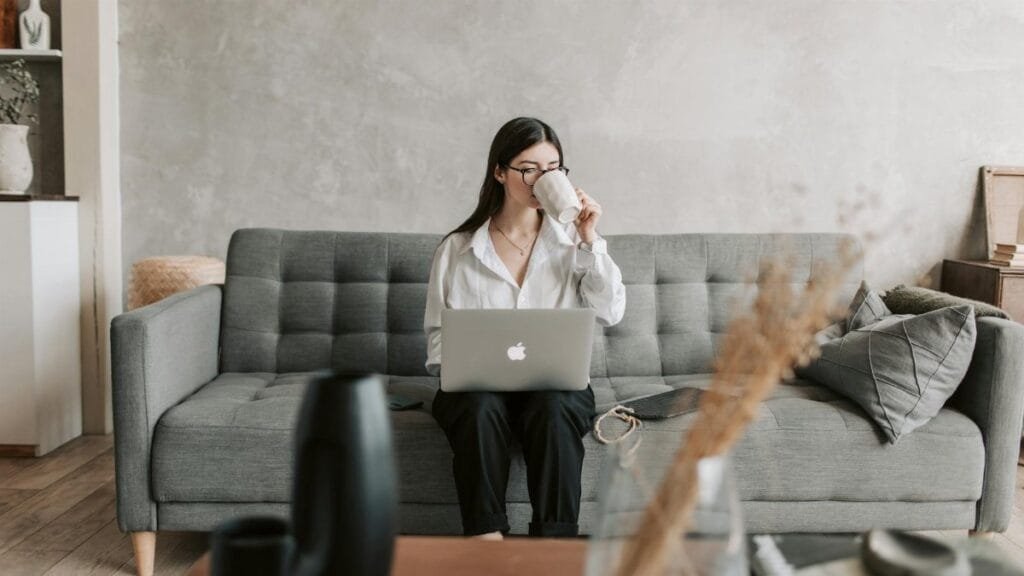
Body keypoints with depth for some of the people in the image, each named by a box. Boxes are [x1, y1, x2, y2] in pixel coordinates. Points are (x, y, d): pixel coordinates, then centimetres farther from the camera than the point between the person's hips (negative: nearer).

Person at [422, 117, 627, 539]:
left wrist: (589, 241, -7)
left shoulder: (571, 243, 10)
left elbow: (611, 313, -2)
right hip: (479, 384, 0)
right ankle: (486, 538, -29)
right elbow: (438, 333, 10)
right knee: (480, 407, -34)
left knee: (553, 409, -34)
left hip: (557, 382, 0)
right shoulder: (456, 249, 8)